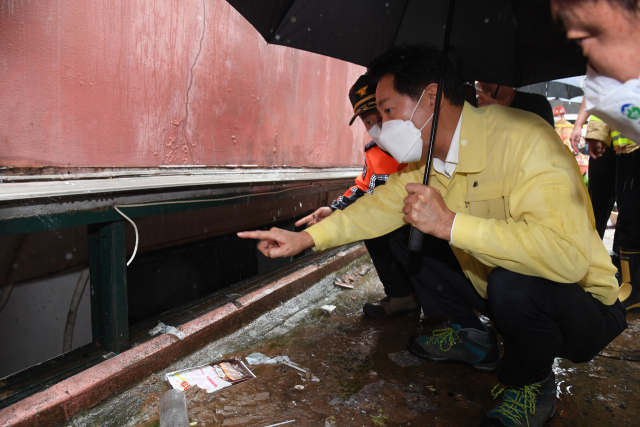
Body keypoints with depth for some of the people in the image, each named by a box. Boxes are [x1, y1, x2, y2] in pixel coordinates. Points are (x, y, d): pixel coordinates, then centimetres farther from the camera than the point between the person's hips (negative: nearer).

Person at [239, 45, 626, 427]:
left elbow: (568, 256, -40)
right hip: (494, 284, 7)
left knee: (514, 284, -38)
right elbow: (382, 205, 4)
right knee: (407, 241, 1)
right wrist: (305, 238, -5)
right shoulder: (430, 157, -4)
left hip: (585, 305, -6)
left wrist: (449, 223, -39)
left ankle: (532, 386, -3)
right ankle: (472, 338, 18)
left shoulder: (522, 139, -30)